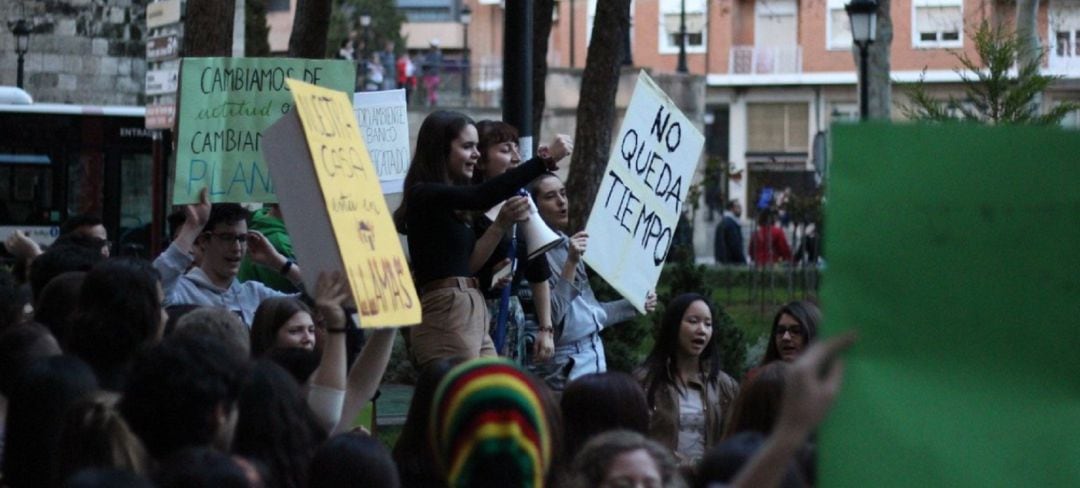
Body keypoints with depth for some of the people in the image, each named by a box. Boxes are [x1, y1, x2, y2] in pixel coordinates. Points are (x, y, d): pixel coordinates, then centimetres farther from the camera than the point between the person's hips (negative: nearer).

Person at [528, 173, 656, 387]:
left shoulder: (567, 245, 13)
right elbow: (551, 315, -21)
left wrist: (636, 305, 17)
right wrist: (571, 262, -26)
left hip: (594, 353, 8)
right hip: (567, 362, -8)